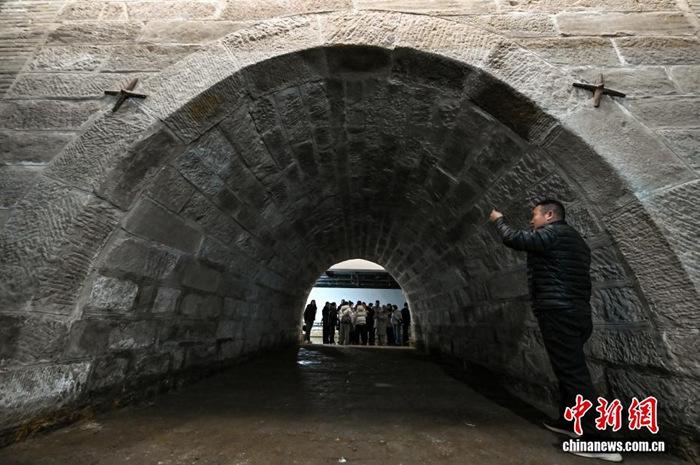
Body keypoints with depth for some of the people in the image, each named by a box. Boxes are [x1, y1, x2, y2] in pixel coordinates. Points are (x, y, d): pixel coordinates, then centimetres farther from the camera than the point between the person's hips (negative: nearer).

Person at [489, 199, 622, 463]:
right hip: (577, 313, 11)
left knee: (573, 373, -7)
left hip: (557, 313, -10)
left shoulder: (553, 232, -8)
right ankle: (568, 421, 28)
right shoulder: (575, 239, 21)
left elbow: (513, 239, -13)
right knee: (570, 370, 17)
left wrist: (498, 219, 7)